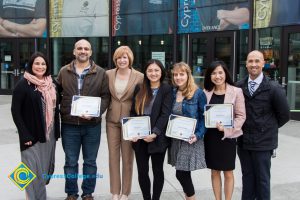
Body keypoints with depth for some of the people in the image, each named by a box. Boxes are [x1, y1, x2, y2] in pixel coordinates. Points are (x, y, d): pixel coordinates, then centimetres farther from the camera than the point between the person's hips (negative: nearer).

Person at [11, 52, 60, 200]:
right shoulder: (23, 84, -9)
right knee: (35, 171, -3)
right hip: (32, 135, -6)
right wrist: (25, 135, -16)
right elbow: (15, 111, -11)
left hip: (49, 134, 6)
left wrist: (56, 130, 9)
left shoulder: (51, 83, 9)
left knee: (46, 168, 13)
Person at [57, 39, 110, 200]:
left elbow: (106, 96, 0)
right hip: (69, 125, 1)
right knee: (70, 162, 10)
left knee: (90, 161, 11)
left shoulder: (100, 73, 1)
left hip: (92, 125, 0)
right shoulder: (64, 72, 5)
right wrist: (61, 113, -3)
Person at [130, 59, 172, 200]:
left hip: (158, 138, -3)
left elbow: (165, 114, -11)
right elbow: (133, 112, 8)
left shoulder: (167, 89, -3)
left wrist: (154, 133, -19)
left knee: (157, 170, 9)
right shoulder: (139, 89, 9)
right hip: (139, 137, 4)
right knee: (142, 171, 7)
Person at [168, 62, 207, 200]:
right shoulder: (173, 93, 8)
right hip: (175, 138, 5)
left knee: (181, 174, -7)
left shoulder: (198, 93, -7)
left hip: (191, 139, -5)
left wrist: (198, 135, -17)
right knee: (183, 173, 11)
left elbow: (204, 117, -6)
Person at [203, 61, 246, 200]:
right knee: (214, 171, 13)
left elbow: (241, 116, -7)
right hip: (210, 136, 3)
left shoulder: (236, 91, -6)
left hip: (228, 136, -3)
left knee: (228, 173, 8)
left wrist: (226, 129, -20)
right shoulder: (206, 92, 4)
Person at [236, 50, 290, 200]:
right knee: (247, 178, 16)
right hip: (243, 141, 4)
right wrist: (241, 127, 3)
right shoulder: (239, 86, 1)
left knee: (262, 180, 7)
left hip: (263, 142, -3)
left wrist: (269, 128, 5)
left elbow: (284, 115, -1)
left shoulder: (273, 88, -9)